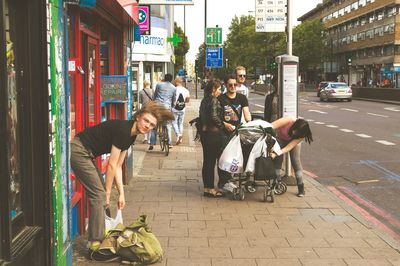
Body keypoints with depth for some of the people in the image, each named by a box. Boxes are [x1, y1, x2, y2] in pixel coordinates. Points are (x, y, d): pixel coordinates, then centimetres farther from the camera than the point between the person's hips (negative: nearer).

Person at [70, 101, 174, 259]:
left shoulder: (131, 135, 6)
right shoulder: (122, 130, -22)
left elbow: (118, 167, 10)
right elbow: (111, 165, -17)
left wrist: (121, 194, 8)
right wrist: (108, 192, -8)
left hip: (87, 155, 10)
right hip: (78, 151, -10)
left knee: (99, 194, 13)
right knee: (98, 195, -9)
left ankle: (99, 236, 22)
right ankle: (95, 244, -4)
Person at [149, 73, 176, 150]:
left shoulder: (159, 85, 7)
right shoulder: (174, 88, 10)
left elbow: (154, 95, 15)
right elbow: (174, 99, 17)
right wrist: (171, 107, 32)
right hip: (167, 107, 1)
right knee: (168, 125, 13)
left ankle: (152, 144, 1)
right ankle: (169, 143, 11)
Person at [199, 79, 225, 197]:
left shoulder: (204, 100, 13)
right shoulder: (213, 100, -13)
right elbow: (214, 117, -22)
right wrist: (223, 125, -11)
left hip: (204, 133, 9)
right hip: (213, 133, -9)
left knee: (207, 161, 12)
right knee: (212, 161, -3)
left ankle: (207, 188, 17)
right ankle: (210, 189, 1)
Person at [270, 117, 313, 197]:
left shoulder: (301, 135, -34)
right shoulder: (289, 121, -41)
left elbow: (289, 147, -38)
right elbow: (270, 127, -42)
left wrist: (276, 154, -51)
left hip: (294, 140, 0)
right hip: (281, 138, 0)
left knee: (296, 162, -9)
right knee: (278, 160, -7)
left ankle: (301, 188, -2)